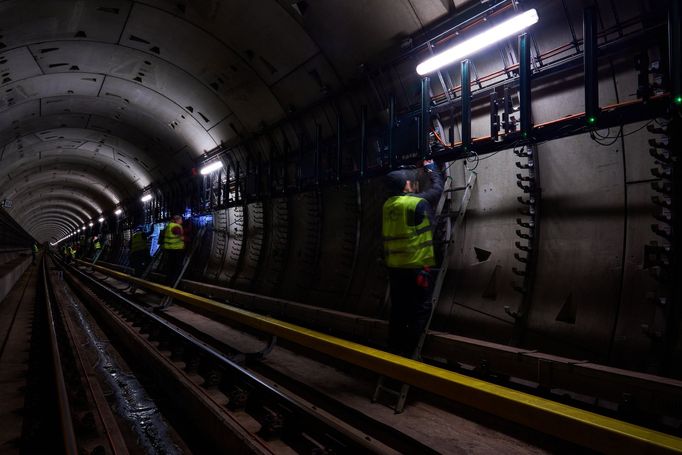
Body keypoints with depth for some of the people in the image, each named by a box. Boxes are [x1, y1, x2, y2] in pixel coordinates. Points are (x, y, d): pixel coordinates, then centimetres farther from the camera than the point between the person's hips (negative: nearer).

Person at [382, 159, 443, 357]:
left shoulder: (388, 204, 5)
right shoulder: (417, 202, -13)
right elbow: (437, 188, 4)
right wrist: (432, 169, 22)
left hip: (394, 267, 7)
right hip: (416, 267, -7)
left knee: (398, 310, 15)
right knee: (420, 311, 3)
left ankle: (394, 351, 22)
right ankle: (406, 354, 3)